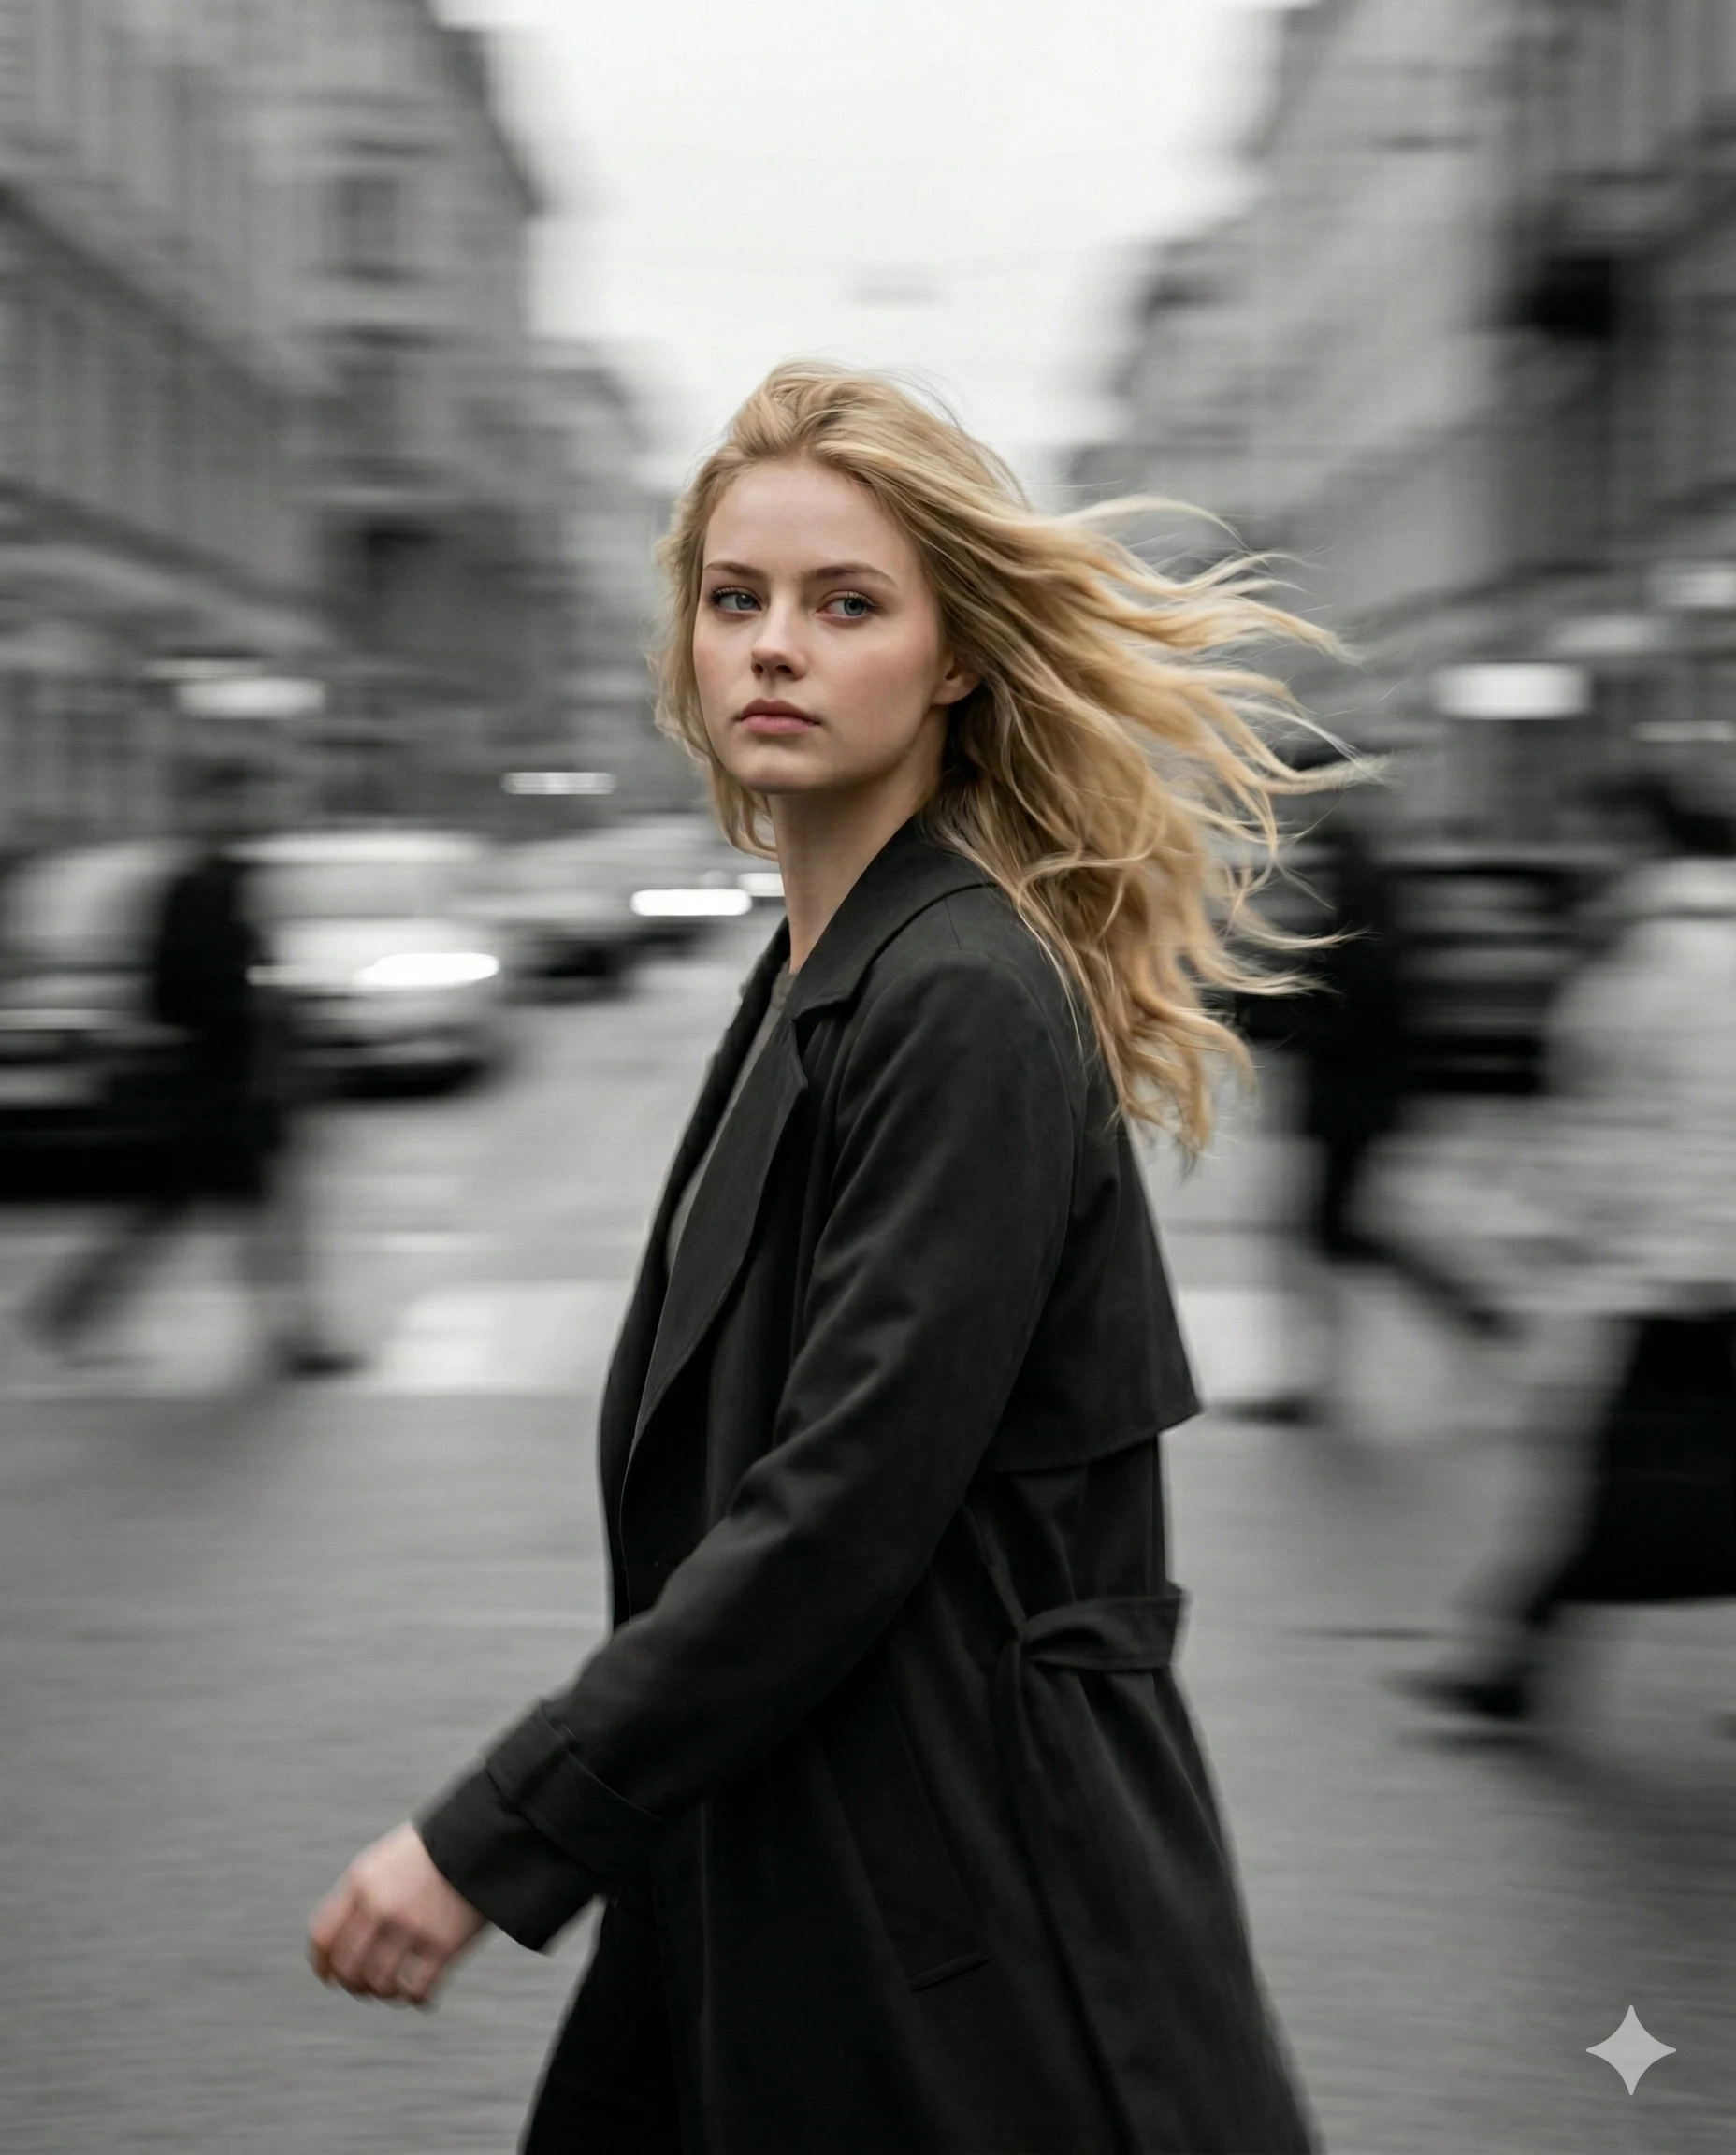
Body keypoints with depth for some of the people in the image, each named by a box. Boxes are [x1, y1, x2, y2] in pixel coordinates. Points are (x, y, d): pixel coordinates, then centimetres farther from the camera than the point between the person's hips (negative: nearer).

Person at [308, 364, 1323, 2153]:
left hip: (960, 1901, -9)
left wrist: (492, 1838, -18)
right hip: (773, 1887, 9)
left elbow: (840, 1514, -21)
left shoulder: (967, 1005, -17)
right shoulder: (817, 979, 11)